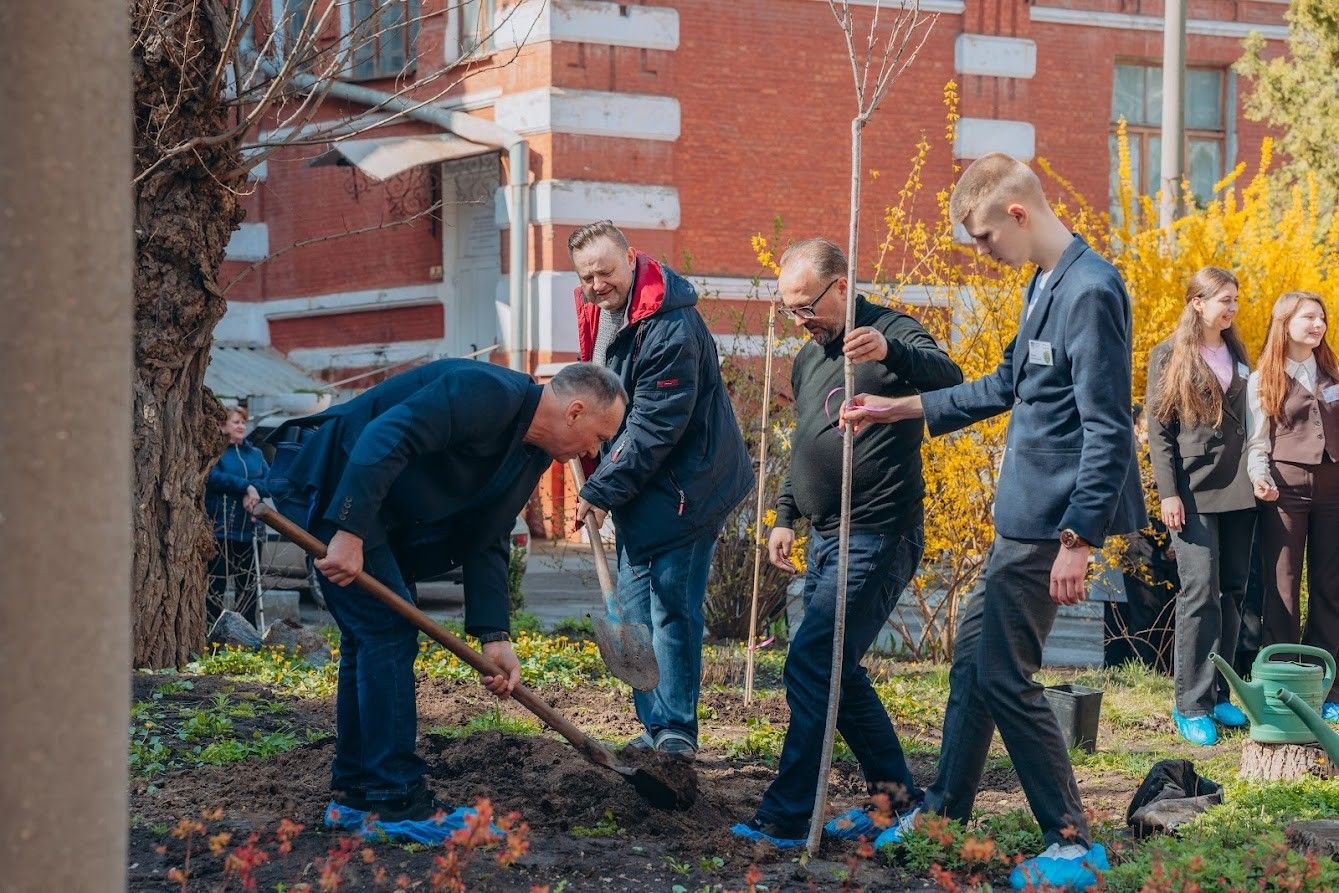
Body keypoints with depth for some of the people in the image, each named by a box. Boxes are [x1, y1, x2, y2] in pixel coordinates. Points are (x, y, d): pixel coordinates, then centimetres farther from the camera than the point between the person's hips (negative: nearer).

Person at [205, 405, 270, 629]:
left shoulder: (255, 453, 17)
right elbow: (213, 477, -19)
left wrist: (253, 492, -14)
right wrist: (247, 487, -19)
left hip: (249, 529, 5)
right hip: (220, 529, -5)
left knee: (248, 585, 9)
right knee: (215, 585, -5)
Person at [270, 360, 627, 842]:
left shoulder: (531, 458, 8)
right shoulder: (489, 394, -23)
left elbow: (484, 544, 7)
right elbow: (385, 438, -32)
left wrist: (494, 636, -3)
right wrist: (350, 532, -36)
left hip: (381, 518, 11)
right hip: (335, 488, -11)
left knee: (371, 638, 13)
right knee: (388, 631, -12)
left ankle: (353, 795, 22)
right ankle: (396, 801, -9)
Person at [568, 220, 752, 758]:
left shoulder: (670, 329, -23)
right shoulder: (598, 311, 6)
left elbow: (653, 428, -24)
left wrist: (602, 490, -20)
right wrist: (598, 483, 13)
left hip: (683, 486, -9)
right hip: (637, 489, 9)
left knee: (670, 604, -9)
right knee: (634, 605, 10)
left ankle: (676, 728, -1)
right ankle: (656, 726, 17)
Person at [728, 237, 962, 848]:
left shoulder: (890, 333, -10)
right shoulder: (807, 358, 16)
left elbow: (950, 382, -30)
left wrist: (891, 352, -47)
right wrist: (786, 517, 20)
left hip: (876, 539, -9)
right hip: (826, 540, 10)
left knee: (812, 664, -14)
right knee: (837, 672, 12)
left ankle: (786, 817, -11)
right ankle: (897, 797, 22)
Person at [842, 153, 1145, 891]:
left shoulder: (1090, 292, -19)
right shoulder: (1045, 284, 11)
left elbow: (1109, 431, -21)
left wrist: (1077, 538, -22)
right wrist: (905, 408, 25)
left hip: (1047, 523, -10)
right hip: (1021, 517, 10)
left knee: (1004, 675, -4)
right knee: (972, 657, 16)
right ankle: (942, 813, 29)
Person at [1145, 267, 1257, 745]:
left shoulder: (1236, 354, 15)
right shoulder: (1168, 357, -1)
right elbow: (1158, 429, -4)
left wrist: (1257, 474, 12)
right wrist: (1168, 492, -11)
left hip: (1237, 490, 6)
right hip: (1194, 490, -6)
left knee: (1233, 591, 6)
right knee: (1200, 591, -11)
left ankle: (1219, 695, 13)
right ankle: (1191, 704, -8)